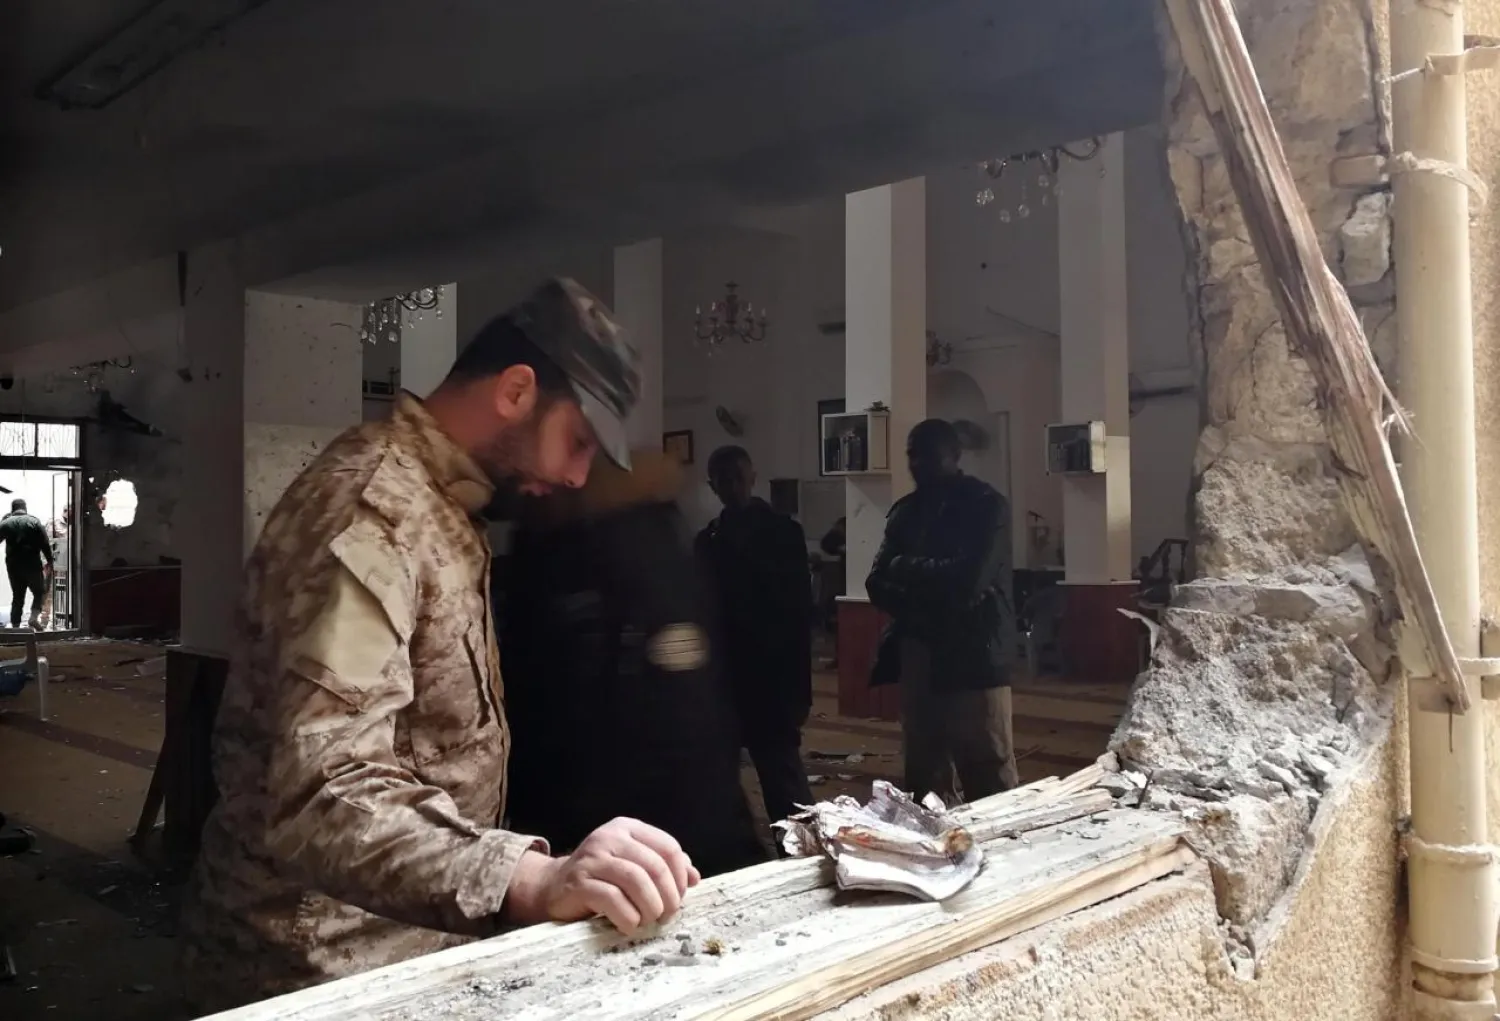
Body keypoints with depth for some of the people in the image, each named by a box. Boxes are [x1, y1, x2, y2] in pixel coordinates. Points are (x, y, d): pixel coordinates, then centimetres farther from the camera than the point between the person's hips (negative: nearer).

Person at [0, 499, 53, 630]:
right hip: (32, 564, -3)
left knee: (17, 597, 11)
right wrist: (49, 561, 1)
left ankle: (15, 625, 7)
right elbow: (45, 544, -4)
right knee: (40, 592, 10)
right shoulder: (35, 522, -1)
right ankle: (35, 615, -11)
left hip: (13, 565, 3)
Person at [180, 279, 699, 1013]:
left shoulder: (441, 503, 10)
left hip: (406, 941, 8)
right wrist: (530, 879, -43)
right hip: (328, 966, -8)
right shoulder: (373, 507, -20)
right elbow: (322, 801, -30)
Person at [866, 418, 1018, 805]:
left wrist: (906, 569, -4)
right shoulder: (905, 510, 13)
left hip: (973, 657, -6)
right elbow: (878, 584, 8)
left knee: (990, 783, -2)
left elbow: (967, 582, -17)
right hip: (917, 655, 6)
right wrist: (915, 611, -11)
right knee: (923, 776, 12)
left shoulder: (985, 506, -5)